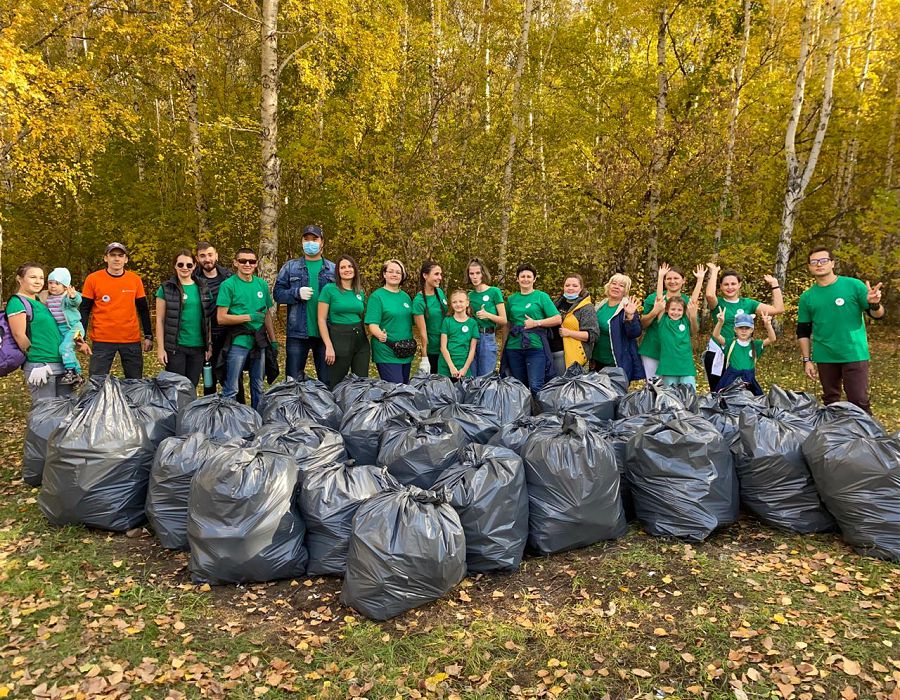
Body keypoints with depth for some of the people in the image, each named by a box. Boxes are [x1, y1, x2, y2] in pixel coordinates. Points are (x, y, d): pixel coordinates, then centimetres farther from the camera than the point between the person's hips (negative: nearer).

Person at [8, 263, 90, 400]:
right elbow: (19, 335, -12)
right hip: (40, 367, -8)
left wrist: (77, 342, 13)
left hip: (62, 364, 8)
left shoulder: (40, 301, 17)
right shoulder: (17, 302, -6)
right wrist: (34, 355, -7)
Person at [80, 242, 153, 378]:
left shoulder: (135, 280, 5)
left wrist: (148, 336, 5)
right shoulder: (93, 279, 0)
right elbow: (85, 310, 3)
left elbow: (143, 310, 10)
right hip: (102, 341, -1)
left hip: (132, 341, 2)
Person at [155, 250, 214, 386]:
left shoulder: (202, 288, 9)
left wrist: (209, 345, 8)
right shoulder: (166, 288, -1)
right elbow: (160, 320, -1)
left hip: (198, 347, 3)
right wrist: (160, 348, -6)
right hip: (175, 347, -3)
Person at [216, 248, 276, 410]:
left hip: (259, 342, 5)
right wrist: (249, 317, -16)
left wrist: (273, 340, 12)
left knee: (258, 387, 14)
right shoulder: (228, 285, -5)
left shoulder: (262, 284, 10)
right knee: (231, 390, -1)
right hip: (238, 342, -5)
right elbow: (221, 318, -10)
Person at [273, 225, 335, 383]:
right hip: (298, 332, -1)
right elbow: (277, 293, 2)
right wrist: (297, 293, -14)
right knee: (293, 380, 5)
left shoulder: (333, 269, 10)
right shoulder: (290, 267, 8)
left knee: (327, 380, 8)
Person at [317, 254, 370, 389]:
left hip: (361, 339, 5)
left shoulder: (360, 292, 10)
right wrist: (329, 346, -14)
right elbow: (321, 319, -8)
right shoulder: (329, 289, -6)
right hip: (339, 338, -5)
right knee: (337, 384, 4)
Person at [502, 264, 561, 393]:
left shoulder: (542, 296, 3)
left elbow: (557, 319, -2)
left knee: (536, 386, -12)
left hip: (536, 347, -4)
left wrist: (535, 323, -10)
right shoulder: (511, 299, 14)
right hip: (514, 348, 4)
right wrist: (503, 346, 10)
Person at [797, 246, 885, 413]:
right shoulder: (807, 297, 4)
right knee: (830, 400, 13)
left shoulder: (853, 285, -4)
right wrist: (807, 360, 4)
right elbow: (803, 332, 10)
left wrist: (875, 304, -26)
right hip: (824, 358, 3)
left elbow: (878, 315, -3)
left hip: (854, 355, -3)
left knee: (859, 402, -4)